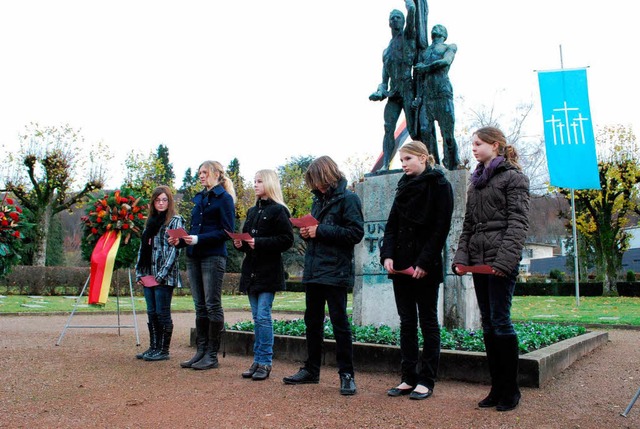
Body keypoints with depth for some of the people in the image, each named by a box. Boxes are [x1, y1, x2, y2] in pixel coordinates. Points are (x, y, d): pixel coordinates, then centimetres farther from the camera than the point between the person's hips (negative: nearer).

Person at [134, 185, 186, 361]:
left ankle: (163, 350, 6)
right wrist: (139, 272, 8)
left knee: (162, 313, -3)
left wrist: (163, 273, -16)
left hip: (164, 276, -7)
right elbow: (142, 248, 17)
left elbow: (175, 248, -10)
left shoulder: (176, 221, -2)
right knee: (151, 313, 10)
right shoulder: (151, 222, 18)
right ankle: (153, 347, 19)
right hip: (148, 274, 7)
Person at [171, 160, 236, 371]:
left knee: (212, 305, -3)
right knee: (200, 306, 10)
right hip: (194, 257, 8)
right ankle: (200, 351, 17)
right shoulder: (199, 198, 19)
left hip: (213, 257, -7)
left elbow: (226, 231, -12)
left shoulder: (224, 198, -4)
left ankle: (212, 355, 5)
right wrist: (181, 240, 4)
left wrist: (199, 239, -19)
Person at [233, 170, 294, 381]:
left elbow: (287, 239, -14)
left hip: (269, 270, -7)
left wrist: (259, 242, -20)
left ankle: (265, 362, 3)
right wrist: (241, 243, 0)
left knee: (263, 316, -7)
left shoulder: (278, 211, -7)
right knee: (257, 317, 11)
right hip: (251, 269, 7)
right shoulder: (252, 211, 16)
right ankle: (258, 361, 18)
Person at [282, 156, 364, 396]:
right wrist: (306, 232, 1)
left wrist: (320, 231, -17)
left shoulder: (347, 199, -8)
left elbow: (356, 232, -16)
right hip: (313, 271, 8)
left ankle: (346, 374, 10)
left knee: (339, 322, -1)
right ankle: (311, 370, 27)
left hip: (335, 272, -8)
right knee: (312, 321, 14)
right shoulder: (319, 200, 16)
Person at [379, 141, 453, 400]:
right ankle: (409, 379, 17)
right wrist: (387, 255, -3)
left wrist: (425, 262, -17)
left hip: (425, 267, -6)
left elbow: (440, 228, -11)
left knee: (428, 322, 3)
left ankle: (426, 381, 11)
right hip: (401, 265, 6)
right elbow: (392, 225, 12)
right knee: (407, 322, 9)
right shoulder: (404, 187, 16)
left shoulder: (439, 185, -4)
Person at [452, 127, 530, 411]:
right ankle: (497, 388, 17)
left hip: (501, 260, -7)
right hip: (478, 260, 7)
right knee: (487, 323, 8)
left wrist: (505, 259, -20)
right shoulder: (476, 182, 20)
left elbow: (518, 222, -10)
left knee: (500, 321, -7)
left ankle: (511, 390, 7)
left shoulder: (513, 177, -1)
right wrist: (461, 257, 5)